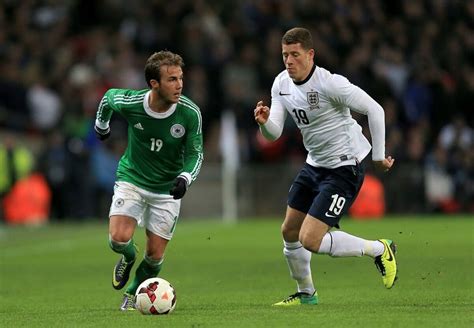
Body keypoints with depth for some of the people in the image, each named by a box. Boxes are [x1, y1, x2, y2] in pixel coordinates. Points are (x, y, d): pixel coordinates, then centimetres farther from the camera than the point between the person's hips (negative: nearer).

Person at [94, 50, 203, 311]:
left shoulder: (190, 113, -21)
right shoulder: (129, 103, -22)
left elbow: (195, 153, -8)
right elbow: (109, 96, 3)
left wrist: (185, 178, -27)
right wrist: (101, 124, 20)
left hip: (167, 189, 1)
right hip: (132, 179, -1)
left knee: (155, 255, 1)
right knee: (119, 239, -20)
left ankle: (133, 294, 31)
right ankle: (128, 257, 18)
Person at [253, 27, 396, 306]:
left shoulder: (330, 83, -23)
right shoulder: (282, 84, 0)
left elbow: (374, 110, -17)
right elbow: (274, 133, -2)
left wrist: (378, 155, -11)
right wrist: (264, 121, -25)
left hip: (344, 168, -8)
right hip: (315, 165, 8)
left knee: (310, 240, -15)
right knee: (289, 231, 14)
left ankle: (379, 250, 3)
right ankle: (306, 293, 35)